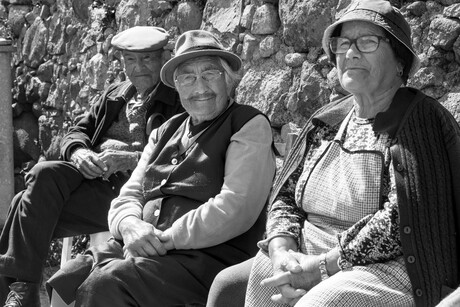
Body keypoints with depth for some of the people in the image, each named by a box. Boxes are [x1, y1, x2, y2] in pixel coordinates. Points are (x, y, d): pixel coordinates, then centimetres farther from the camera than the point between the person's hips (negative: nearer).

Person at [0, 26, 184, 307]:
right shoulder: (115, 95, 26)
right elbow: (78, 132, 22)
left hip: (128, 184, -6)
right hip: (89, 173, 6)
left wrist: (129, 159, -20)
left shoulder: (178, 102, 6)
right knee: (44, 175, -28)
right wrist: (79, 152, -4)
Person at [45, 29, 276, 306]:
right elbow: (129, 195, 17)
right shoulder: (165, 132, 20)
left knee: (105, 283, -27)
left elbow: (236, 208, -14)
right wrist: (131, 226, -8)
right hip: (141, 247, 6)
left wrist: (166, 239, -15)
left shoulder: (250, 125, -1)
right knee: (63, 282, -13)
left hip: (211, 256, -6)